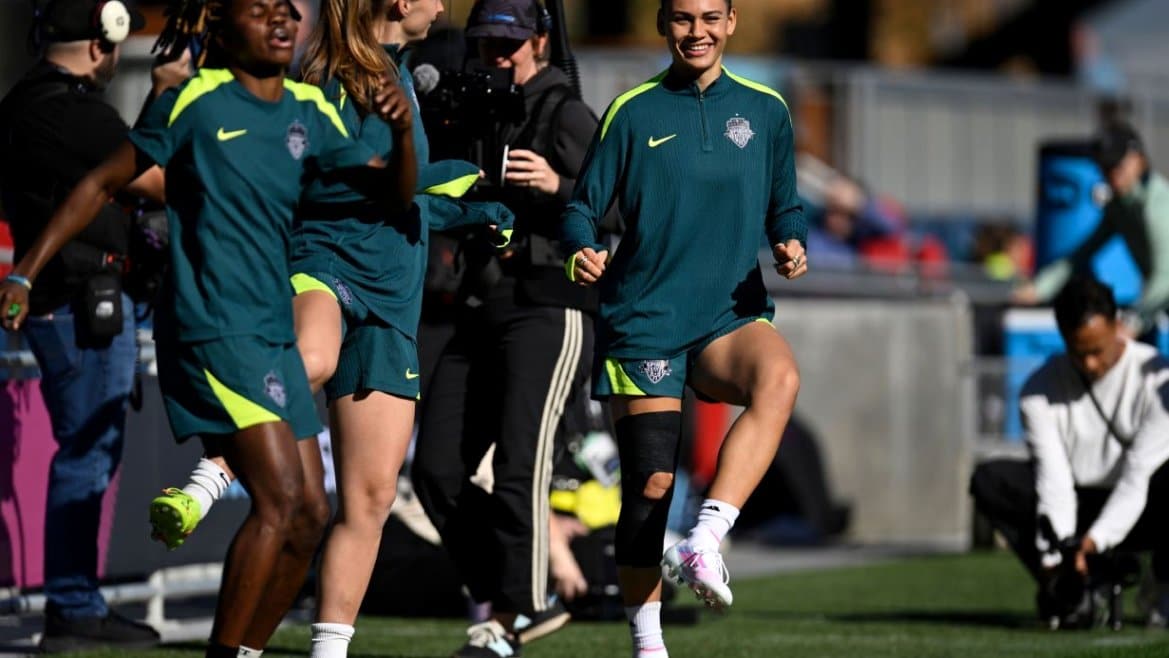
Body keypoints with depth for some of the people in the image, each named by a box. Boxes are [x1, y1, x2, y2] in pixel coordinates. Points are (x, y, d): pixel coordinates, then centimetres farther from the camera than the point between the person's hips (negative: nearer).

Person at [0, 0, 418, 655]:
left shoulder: (311, 113, 10)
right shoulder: (195, 103, -5)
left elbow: (396, 195, 10)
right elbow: (102, 183, 1)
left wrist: (403, 129, -11)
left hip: (274, 335, 7)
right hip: (212, 326, -7)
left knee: (310, 514, 4)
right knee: (280, 498, -17)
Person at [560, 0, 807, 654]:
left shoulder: (765, 110, 8)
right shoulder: (632, 111, 3)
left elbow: (785, 206, 16)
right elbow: (583, 207, 4)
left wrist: (792, 244, -6)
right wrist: (581, 252, -17)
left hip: (731, 314, 1)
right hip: (644, 322, -1)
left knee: (780, 377, -34)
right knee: (651, 482, -3)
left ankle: (705, 543, -38)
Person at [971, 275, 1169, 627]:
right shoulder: (1041, 389, -12)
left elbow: (1138, 477, -25)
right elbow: (1054, 478, -20)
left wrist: (1094, 540, -37)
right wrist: (1055, 554, -34)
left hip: (1135, 514, -2)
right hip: (1077, 506, 2)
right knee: (989, 480, -22)